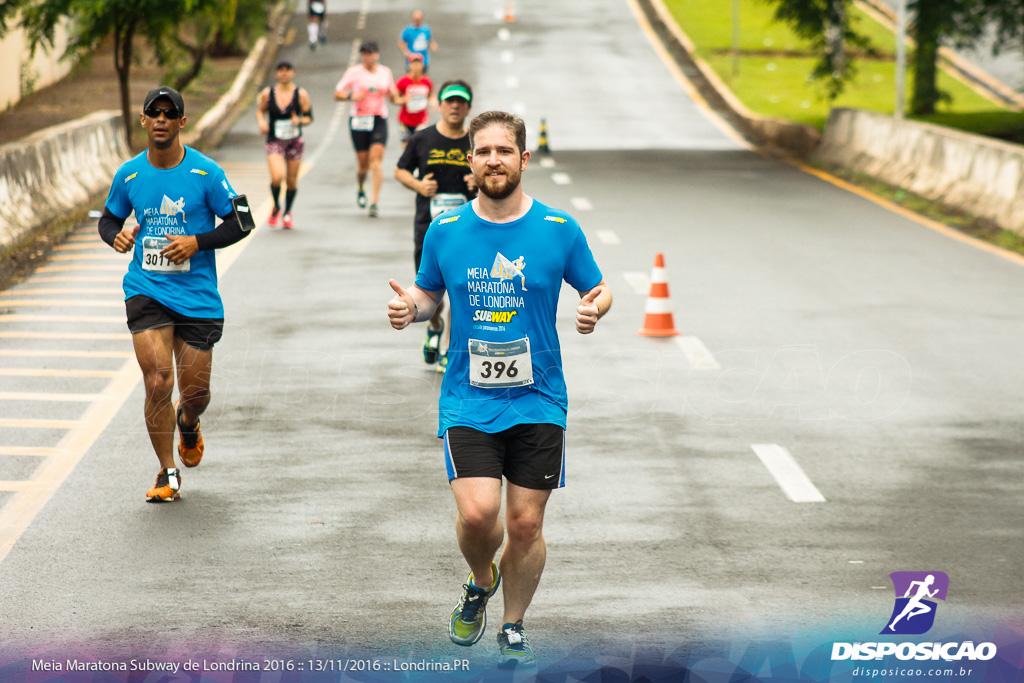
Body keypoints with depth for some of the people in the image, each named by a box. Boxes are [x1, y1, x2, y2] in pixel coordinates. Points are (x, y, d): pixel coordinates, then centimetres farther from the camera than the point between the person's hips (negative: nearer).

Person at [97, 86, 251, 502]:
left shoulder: (205, 172, -5)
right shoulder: (129, 174, 2)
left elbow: (238, 224, -1)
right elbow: (109, 219, 16)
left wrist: (196, 242, -16)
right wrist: (116, 236, -7)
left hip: (198, 296, 0)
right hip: (145, 292, 0)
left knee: (196, 391, 5)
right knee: (158, 381, -15)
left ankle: (187, 424, 44)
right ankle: (168, 475, 1)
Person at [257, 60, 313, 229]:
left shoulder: (301, 95, -4)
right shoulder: (267, 93, -2)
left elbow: (309, 117, 2)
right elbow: (260, 110, 13)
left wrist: (299, 121, -19)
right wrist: (262, 122, -7)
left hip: (295, 142, 1)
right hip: (274, 142, -1)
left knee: (292, 180, 7)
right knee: (277, 177, -20)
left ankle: (288, 213, 32)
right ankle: (276, 208, 9)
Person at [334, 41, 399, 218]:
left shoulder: (385, 72, 9)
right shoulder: (354, 72, 1)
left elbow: (392, 96, 19)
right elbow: (337, 94, 1)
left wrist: (393, 95, -5)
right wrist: (351, 96, -18)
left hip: (379, 121, 1)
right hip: (359, 120, -1)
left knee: (376, 160, -14)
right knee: (363, 164, 3)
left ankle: (374, 202, -15)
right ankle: (360, 188, 38)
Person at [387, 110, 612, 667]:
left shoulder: (559, 230, -1)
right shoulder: (445, 231, 2)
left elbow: (598, 289, 10)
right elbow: (428, 294, 16)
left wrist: (595, 308, -13)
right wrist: (410, 308, -7)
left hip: (538, 402, 0)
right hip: (467, 401, 0)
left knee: (526, 523, 1)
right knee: (477, 513, -15)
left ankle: (513, 626, 24)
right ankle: (481, 581, 19)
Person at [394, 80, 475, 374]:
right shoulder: (422, 139, 3)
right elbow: (400, 170, 12)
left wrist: (481, 183, -9)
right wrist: (418, 185, -8)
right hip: (428, 225, 1)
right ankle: (435, 327, 37)